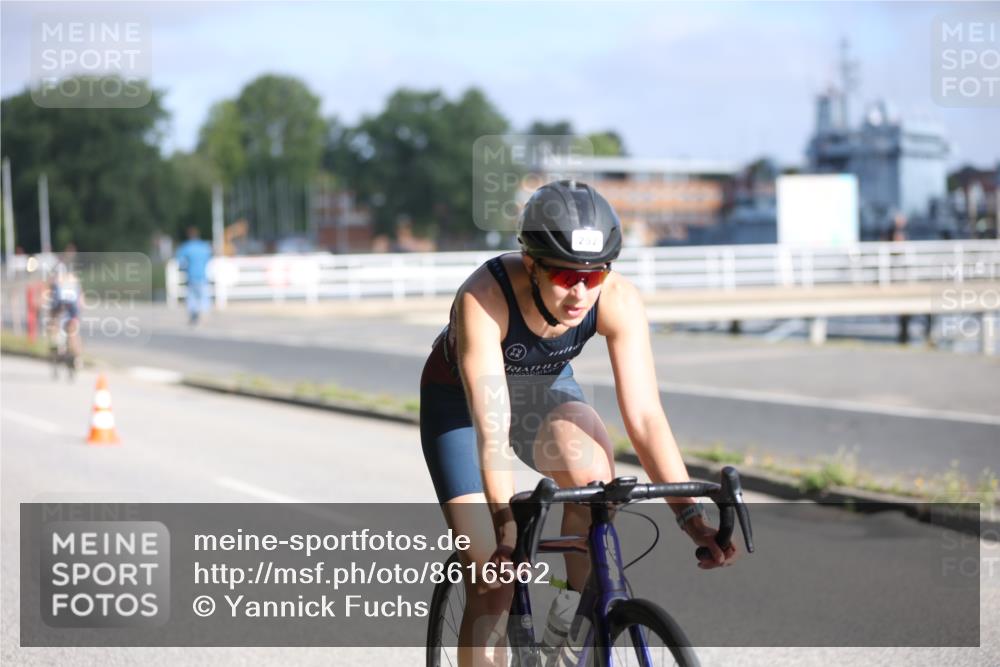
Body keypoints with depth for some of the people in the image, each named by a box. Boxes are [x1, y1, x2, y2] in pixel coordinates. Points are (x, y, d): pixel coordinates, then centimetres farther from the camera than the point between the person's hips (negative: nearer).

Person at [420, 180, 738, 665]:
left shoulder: (618, 302, -29)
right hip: (460, 400, -2)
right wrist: (507, 527, -55)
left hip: (544, 390, 2)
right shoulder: (483, 299, -38)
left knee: (593, 471, -31)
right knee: (493, 580, -11)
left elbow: (645, 417, -32)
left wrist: (690, 516, -41)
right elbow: (492, 428, -44)